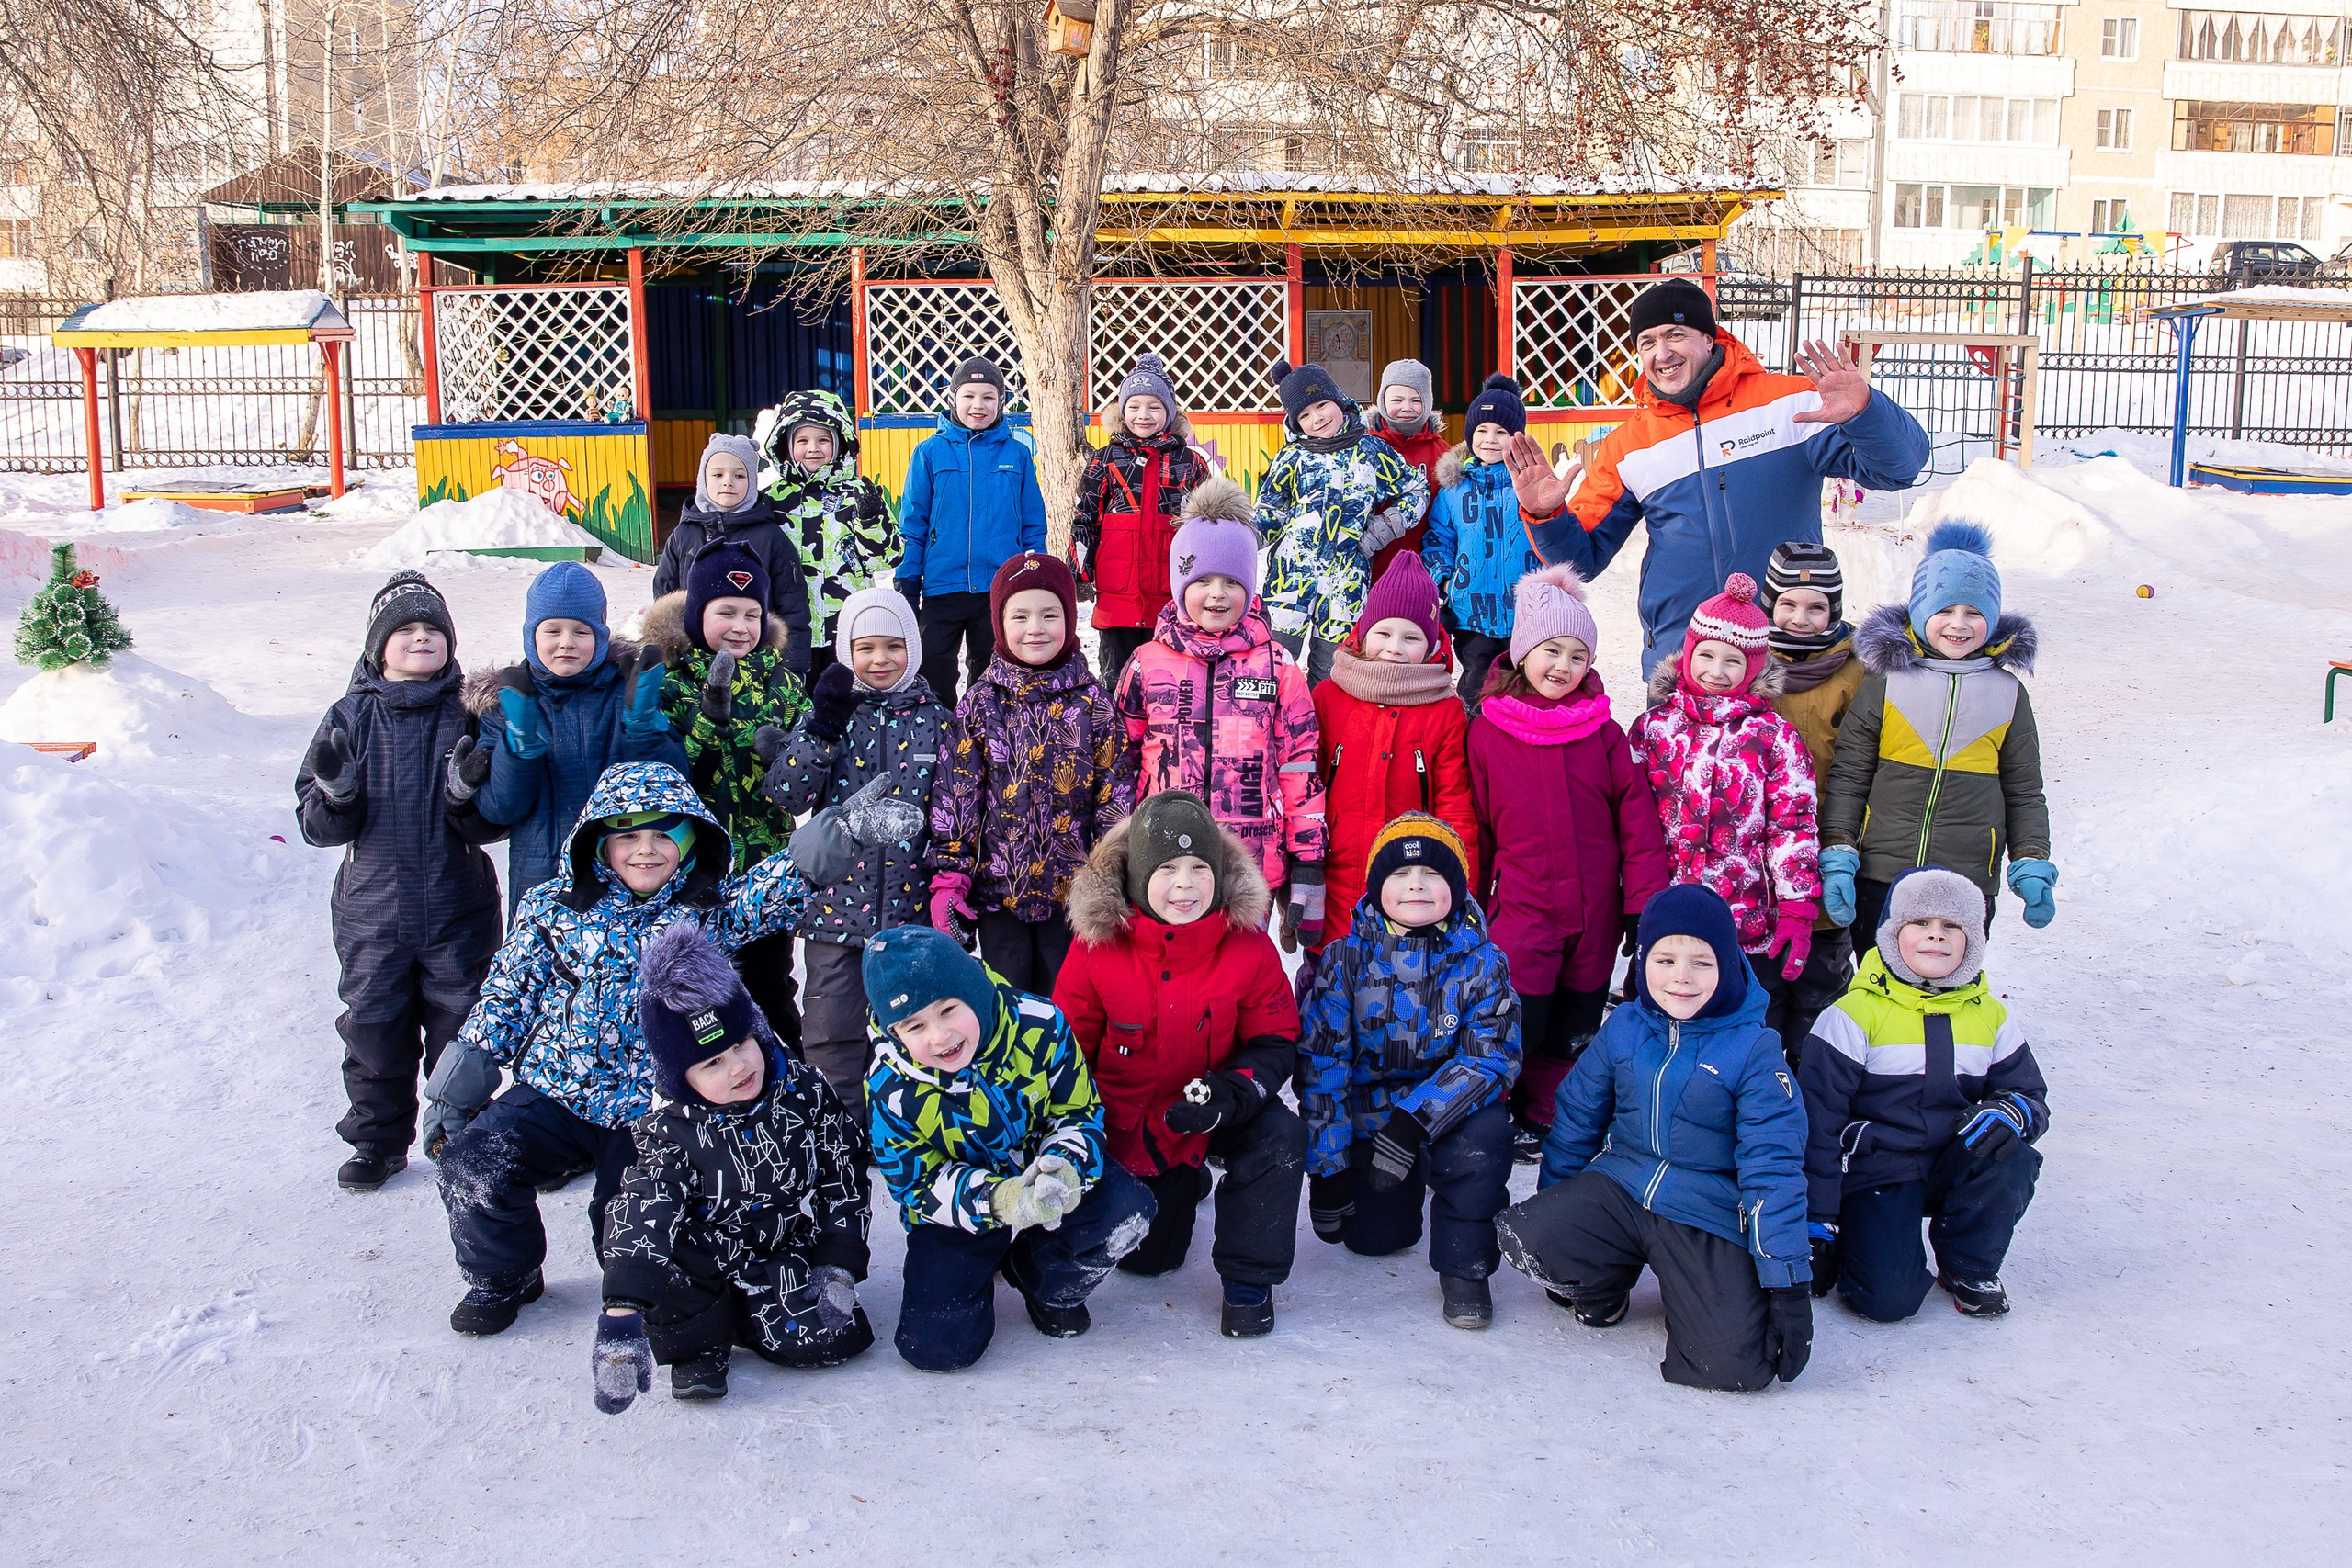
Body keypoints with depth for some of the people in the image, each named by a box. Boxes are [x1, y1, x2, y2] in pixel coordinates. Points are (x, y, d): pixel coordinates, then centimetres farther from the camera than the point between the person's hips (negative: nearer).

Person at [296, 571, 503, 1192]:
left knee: (460, 1030, 8)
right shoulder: (351, 717, -1)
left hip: (457, 908, -1)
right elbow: (318, 826, -1)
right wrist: (335, 794, -22)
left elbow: (491, 824, -4)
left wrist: (467, 792, -23)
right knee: (374, 1030, 9)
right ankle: (378, 1141, 28)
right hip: (372, 911, 1)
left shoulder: (467, 715, -2)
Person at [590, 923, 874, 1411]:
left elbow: (844, 1175, 1)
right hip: (703, 1266, -2)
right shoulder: (670, 1131, -15)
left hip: (789, 1258, 2)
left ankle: (732, 1319, 6)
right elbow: (642, 1217, -29)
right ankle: (698, 1340, -5)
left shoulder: (803, 1091, -8)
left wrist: (838, 1266, -9)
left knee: (836, 1337, -22)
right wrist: (622, 1315, -44)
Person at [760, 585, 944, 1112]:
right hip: (835, 903, 0)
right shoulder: (827, 715, 3)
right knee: (832, 1036, 4)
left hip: (913, 907, 0)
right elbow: (785, 796, -9)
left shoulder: (934, 720, 4)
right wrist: (821, 729, -18)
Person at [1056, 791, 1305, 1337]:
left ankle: (1247, 1280, -9)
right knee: (1145, 1257, 4)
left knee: (1282, 1137, -30)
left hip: (1215, 1112, 0)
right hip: (1124, 1122, 0)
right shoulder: (1096, 945, -16)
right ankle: (1181, 1187, 41)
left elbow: (1275, 1040, -7)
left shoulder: (1248, 944, -15)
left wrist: (1231, 1093, -27)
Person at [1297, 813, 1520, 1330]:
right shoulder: (1346, 960, -9)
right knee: (1374, 1239, -5)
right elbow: (1319, 1059, -9)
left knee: (1484, 1133, -33)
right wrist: (1327, 1168, -12)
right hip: (1369, 1111, 1)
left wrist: (1415, 1119, -30)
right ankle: (1405, 1192, 32)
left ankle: (1464, 1267, -12)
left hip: (1447, 1110, -1)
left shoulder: (1482, 962, -10)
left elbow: (1492, 1055, -17)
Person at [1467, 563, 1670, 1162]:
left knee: (1573, 1031, 12)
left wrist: (1644, 903, -3)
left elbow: (1637, 819, 2)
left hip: (1594, 910, 3)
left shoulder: (1604, 733, 1)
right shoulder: (1487, 733, -2)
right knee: (1515, 1027, -7)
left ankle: (1544, 1120, 32)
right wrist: (1468, 908, 8)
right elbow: (1474, 826, 5)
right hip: (1520, 910, -2)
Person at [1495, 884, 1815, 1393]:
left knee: (1737, 1367, -23)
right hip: (1618, 1191, 3)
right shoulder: (1623, 1028, 3)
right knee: (1523, 1237, -25)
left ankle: (1687, 1296, 13)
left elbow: (1772, 1167, -10)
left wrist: (1789, 1283, -12)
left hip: (1710, 1220, -3)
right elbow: (1578, 1117, 16)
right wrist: (1553, 1203, 21)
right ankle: (1605, 1284, 9)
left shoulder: (1753, 1047, -9)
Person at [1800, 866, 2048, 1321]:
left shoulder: (1990, 1016, 5)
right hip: (1875, 1172, -4)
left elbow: (2031, 1094, 9)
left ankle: (1968, 1267, -2)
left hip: (1953, 1168, 4)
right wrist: (1817, 1224, -13)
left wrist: (2012, 1111, -19)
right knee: (1889, 1298, -24)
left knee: (2012, 1163, -28)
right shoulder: (1855, 1014, -10)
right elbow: (1817, 1120, -9)